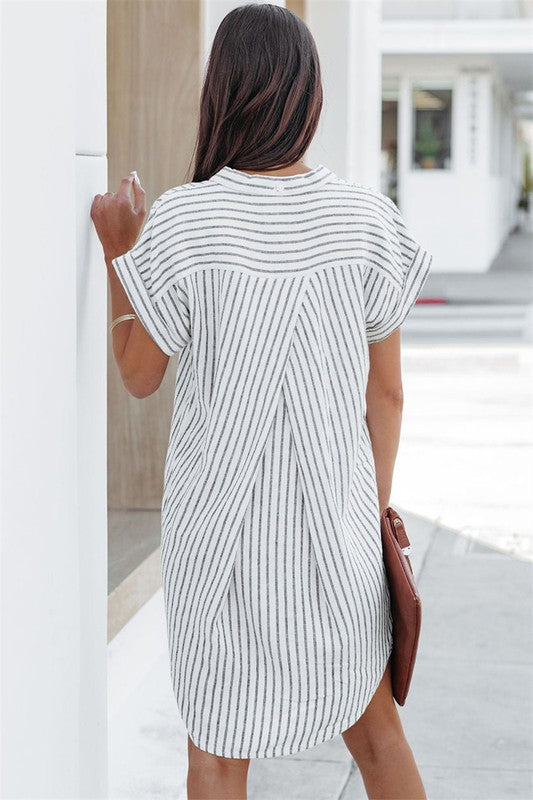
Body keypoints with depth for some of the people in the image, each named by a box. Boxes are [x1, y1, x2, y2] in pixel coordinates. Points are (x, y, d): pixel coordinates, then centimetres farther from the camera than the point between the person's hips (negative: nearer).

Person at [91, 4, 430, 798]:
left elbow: (139, 375, -4)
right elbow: (387, 389, -1)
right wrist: (376, 512, 11)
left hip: (221, 523, -2)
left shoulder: (181, 222, -15)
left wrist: (117, 251, 4)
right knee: (370, 711, 22)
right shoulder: (366, 217, -7)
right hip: (334, 516, 2)